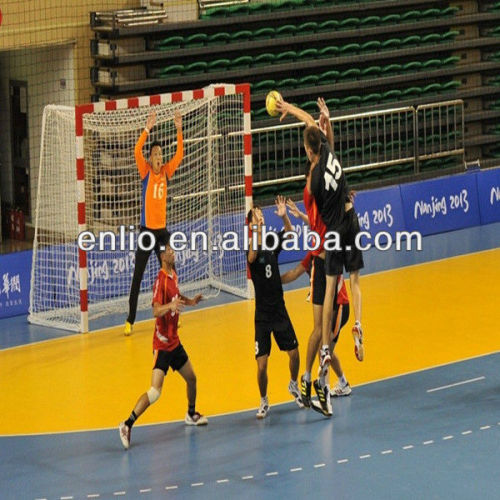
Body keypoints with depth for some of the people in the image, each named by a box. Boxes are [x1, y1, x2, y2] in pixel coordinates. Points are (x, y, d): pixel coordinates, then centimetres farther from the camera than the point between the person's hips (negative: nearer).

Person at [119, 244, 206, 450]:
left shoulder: (173, 276, 6)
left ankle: (191, 414, 45)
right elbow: (156, 310, -32)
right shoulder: (161, 279, -20)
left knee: (191, 378, 21)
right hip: (162, 345, -9)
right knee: (155, 391, -18)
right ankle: (127, 425, -17)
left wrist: (189, 301, 11)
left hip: (174, 342, 9)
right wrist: (171, 305, -49)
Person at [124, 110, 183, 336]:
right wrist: (147, 130, -30)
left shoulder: (166, 171, 6)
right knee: (137, 276, -4)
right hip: (147, 229, -4)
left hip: (162, 229, 4)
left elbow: (179, 154, 0)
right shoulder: (146, 171, -5)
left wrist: (179, 130, -10)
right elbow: (137, 151, -20)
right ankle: (130, 320, -3)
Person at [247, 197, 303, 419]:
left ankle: (293, 385, 36)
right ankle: (264, 402, 14)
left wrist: (284, 217, -32)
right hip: (262, 315, -4)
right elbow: (252, 256, -35)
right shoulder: (253, 248, -13)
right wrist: (257, 230, -50)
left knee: (294, 353, 8)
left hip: (280, 311, 4)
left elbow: (289, 235, -12)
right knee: (262, 365, -6)